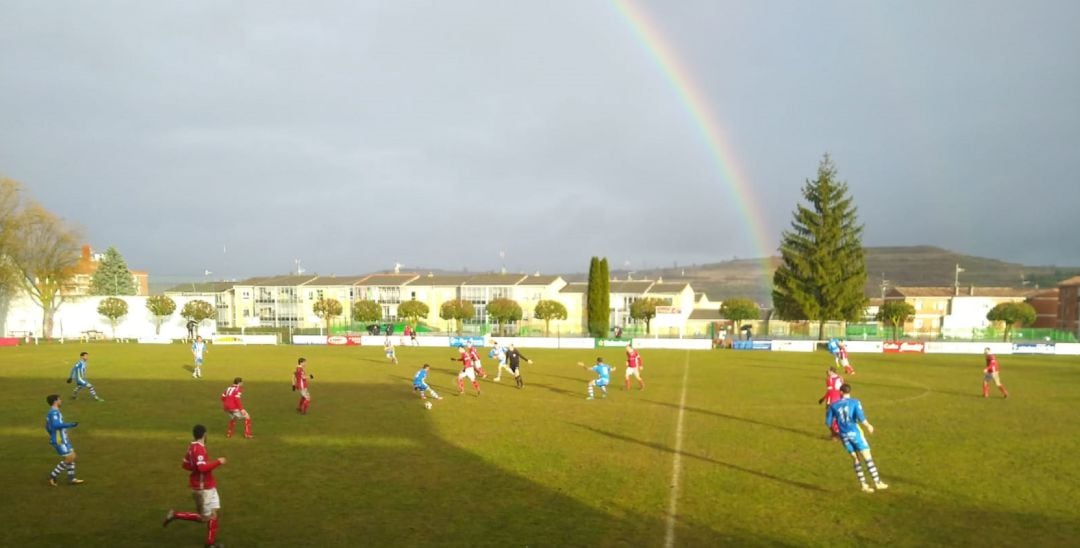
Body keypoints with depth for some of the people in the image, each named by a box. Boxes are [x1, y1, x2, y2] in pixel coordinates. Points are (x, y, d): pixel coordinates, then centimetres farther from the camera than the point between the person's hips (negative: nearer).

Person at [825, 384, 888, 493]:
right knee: (867, 457, 4)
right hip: (855, 433, -3)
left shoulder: (834, 406, 5)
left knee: (855, 458, 11)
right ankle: (877, 483, 4)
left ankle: (863, 484, 10)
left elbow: (828, 422, 6)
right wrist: (869, 426, 3)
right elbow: (860, 418, -15)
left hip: (844, 436, 3)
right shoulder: (855, 402, -3)